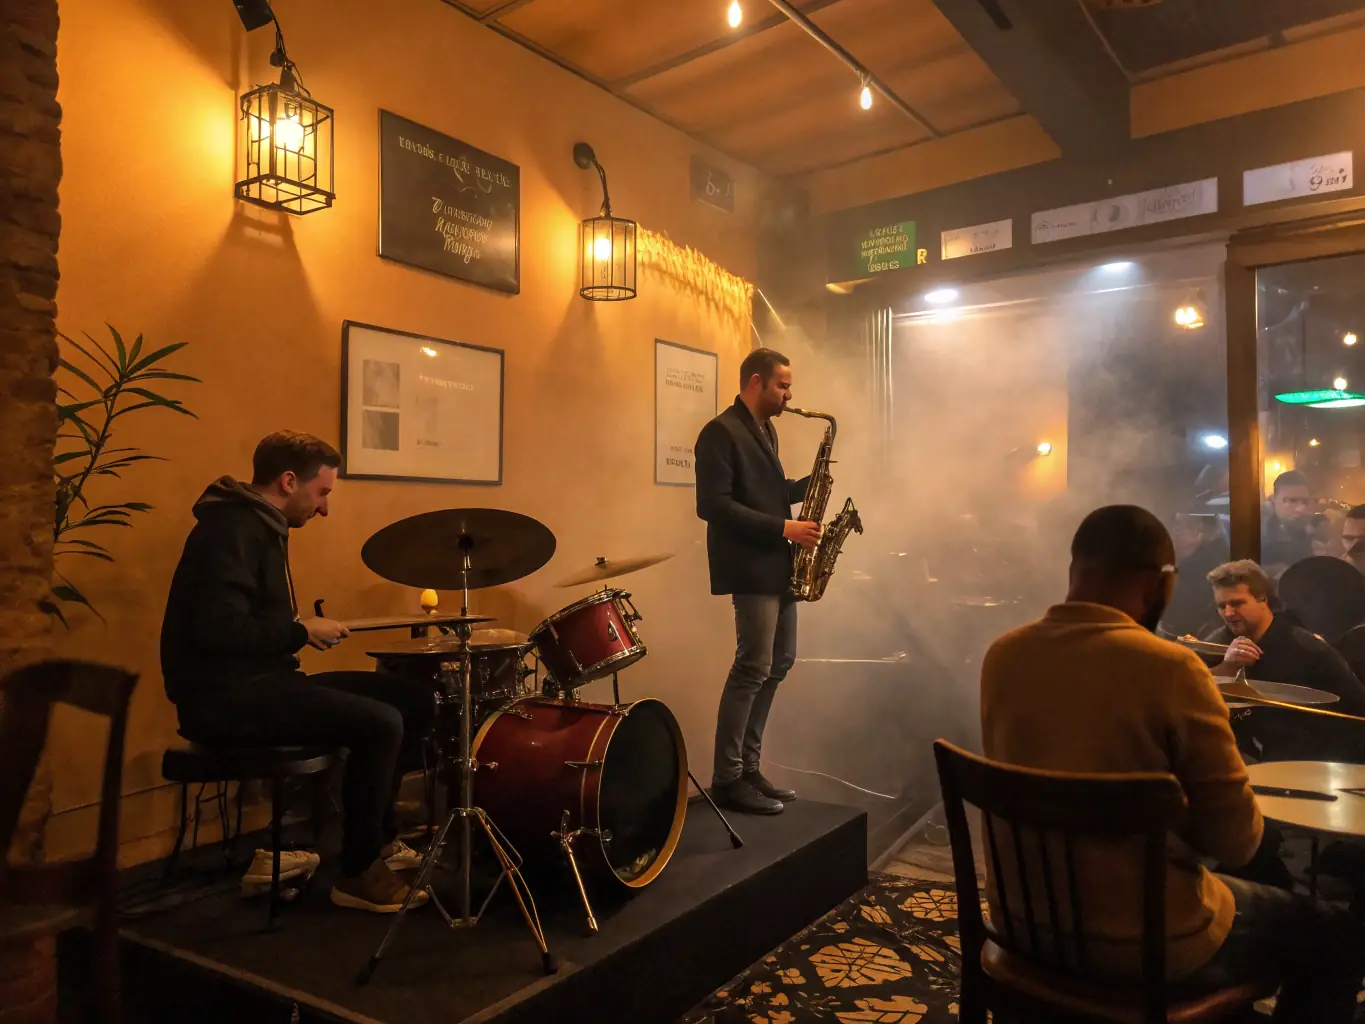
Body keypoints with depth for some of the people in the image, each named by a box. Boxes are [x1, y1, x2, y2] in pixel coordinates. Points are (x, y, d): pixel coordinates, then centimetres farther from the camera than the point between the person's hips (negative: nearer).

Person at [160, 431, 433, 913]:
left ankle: (381, 839, 19)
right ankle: (358, 873, -4)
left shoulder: (259, 526, 16)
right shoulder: (232, 529, -16)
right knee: (381, 722, -21)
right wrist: (301, 631, -16)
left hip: (253, 680, 10)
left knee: (401, 696, 7)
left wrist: (299, 630, 6)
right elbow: (219, 629, -28)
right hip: (226, 696, -10)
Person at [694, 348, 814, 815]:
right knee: (753, 667, -8)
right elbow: (714, 505, -21)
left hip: (778, 564, 10)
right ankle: (727, 779, 3)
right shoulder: (721, 432, -12)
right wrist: (783, 528, -21)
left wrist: (804, 486, 5)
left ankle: (748, 767, 20)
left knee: (778, 663, 11)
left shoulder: (766, 430, 17)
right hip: (751, 566, -10)